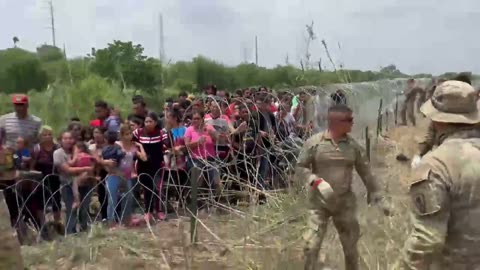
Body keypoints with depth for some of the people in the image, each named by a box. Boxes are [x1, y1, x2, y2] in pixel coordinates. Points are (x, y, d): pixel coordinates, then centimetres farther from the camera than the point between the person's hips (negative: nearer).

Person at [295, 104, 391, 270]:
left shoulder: (354, 146, -1)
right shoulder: (314, 142, -9)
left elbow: (367, 174, 6)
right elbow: (300, 168, -5)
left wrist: (379, 198, 4)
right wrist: (317, 181, -22)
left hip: (345, 202, 3)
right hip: (319, 202, -2)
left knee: (350, 247, 14)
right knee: (311, 245, -2)